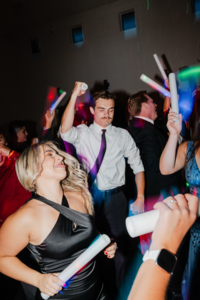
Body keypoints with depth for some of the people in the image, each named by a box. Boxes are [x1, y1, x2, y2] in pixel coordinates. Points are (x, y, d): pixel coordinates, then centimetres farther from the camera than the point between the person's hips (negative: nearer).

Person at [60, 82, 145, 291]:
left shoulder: (123, 135, 0)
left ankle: (117, 289, 39)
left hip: (115, 198, 1)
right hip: (89, 197, 0)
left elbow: (137, 167, 2)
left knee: (119, 246, 14)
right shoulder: (82, 133, -3)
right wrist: (74, 96, -27)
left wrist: (140, 197, -5)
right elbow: (65, 131, -25)